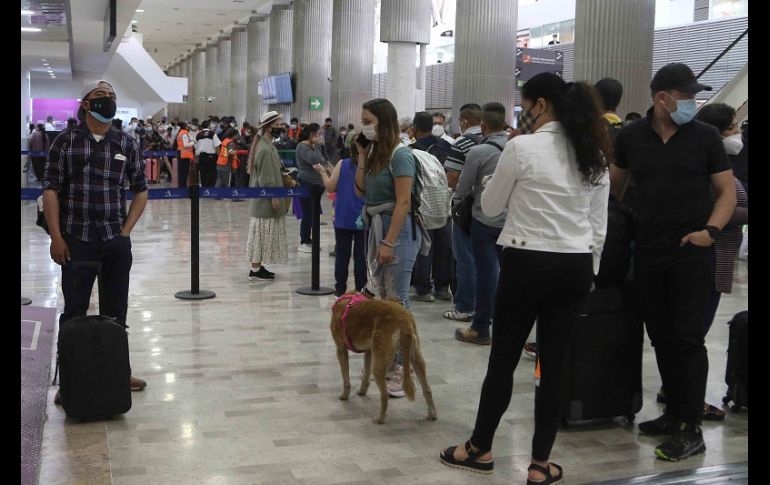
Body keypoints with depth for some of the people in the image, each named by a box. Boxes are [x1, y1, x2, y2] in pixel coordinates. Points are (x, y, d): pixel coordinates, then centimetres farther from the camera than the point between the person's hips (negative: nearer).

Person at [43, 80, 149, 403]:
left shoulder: (125, 144, 7)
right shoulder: (66, 142, -1)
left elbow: (140, 190, 11)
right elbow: (51, 190, -3)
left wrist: (126, 231, 2)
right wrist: (56, 237, -10)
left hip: (116, 243, 3)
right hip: (76, 242, -3)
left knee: (115, 312, 12)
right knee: (74, 312, 3)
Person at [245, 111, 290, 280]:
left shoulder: (267, 145, 12)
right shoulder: (265, 149, -19)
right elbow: (266, 178, -21)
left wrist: (286, 178, 12)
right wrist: (273, 197, -20)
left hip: (264, 199, 10)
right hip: (265, 199, -10)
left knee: (263, 234, 13)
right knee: (262, 233, -4)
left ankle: (258, 266, 18)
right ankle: (255, 269, 1)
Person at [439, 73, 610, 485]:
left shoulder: (522, 148, -11)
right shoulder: (594, 154, 6)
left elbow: (489, 207, 0)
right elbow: (599, 226, 10)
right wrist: (588, 270, 17)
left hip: (527, 263, -5)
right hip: (576, 266, 5)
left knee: (504, 358, 9)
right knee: (556, 361, 9)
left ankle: (480, 449, 25)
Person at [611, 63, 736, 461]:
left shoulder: (705, 136, -2)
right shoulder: (630, 136, 3)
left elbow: (727, 192, 1)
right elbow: (615, 185, 18)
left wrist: (710, 230, -13)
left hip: (691, 251, -3)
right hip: (647, 251, 3)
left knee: (688, 337, -5)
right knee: (661, 338, 11)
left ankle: (691, 429, 1)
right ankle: (674, 413, 24)